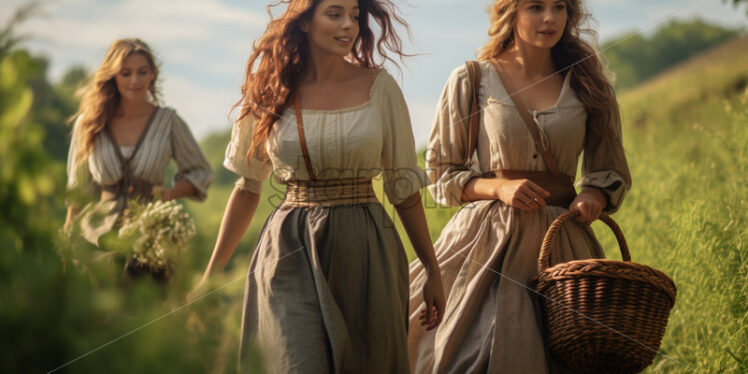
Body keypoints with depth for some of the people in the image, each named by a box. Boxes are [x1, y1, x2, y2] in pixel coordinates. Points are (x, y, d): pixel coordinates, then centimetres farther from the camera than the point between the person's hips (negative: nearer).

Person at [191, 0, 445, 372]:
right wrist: (211, 273, 10)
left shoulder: (379, 86, 1)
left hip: (365, 255, 1)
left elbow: (403, 185, 6)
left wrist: (433, 272, 7)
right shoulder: (272, 91, 2)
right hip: (291, 255, -1)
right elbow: (247, 187, 10)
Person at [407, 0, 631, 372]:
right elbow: (441, 175, 6)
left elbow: (612, 171, 17)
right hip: (489, 239, -2)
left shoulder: (587, 86, 8)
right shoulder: (470, 81, 2)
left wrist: (593, 195, -6)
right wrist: (499, 188, -12)